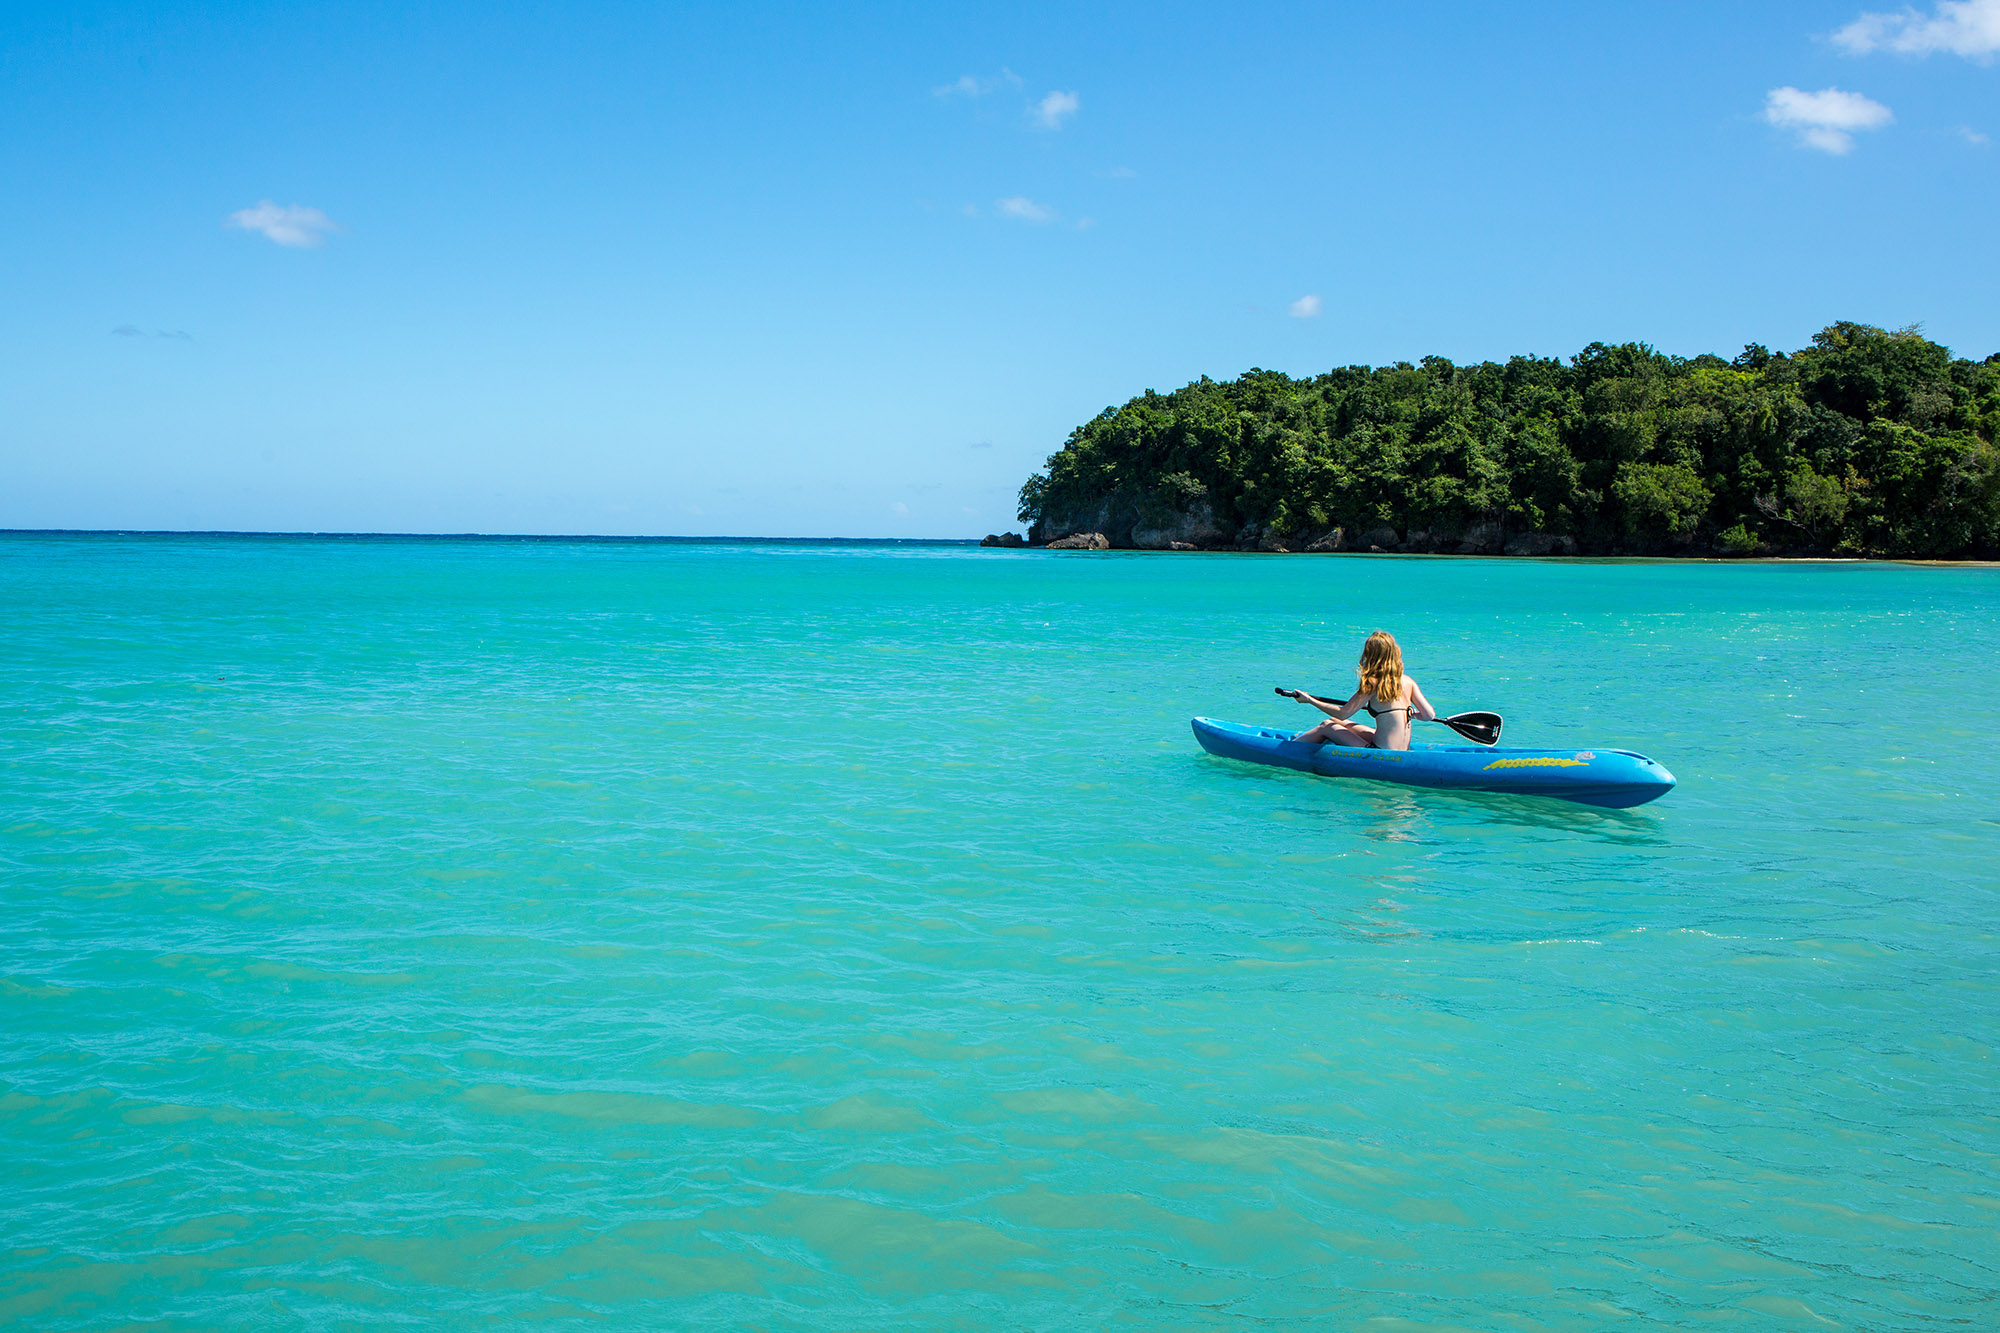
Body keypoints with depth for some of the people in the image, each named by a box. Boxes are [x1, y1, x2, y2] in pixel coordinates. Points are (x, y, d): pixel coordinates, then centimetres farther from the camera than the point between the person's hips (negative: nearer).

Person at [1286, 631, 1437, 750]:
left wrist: (1310, 700, -2)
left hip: (1382, 756, -7)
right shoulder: (1407, 682, 2)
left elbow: (1343, 713, -12)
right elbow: (1430, 715, 0)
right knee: (1334, 722, 22)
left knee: (1326, 726, 10)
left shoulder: (1373, 683, -15)